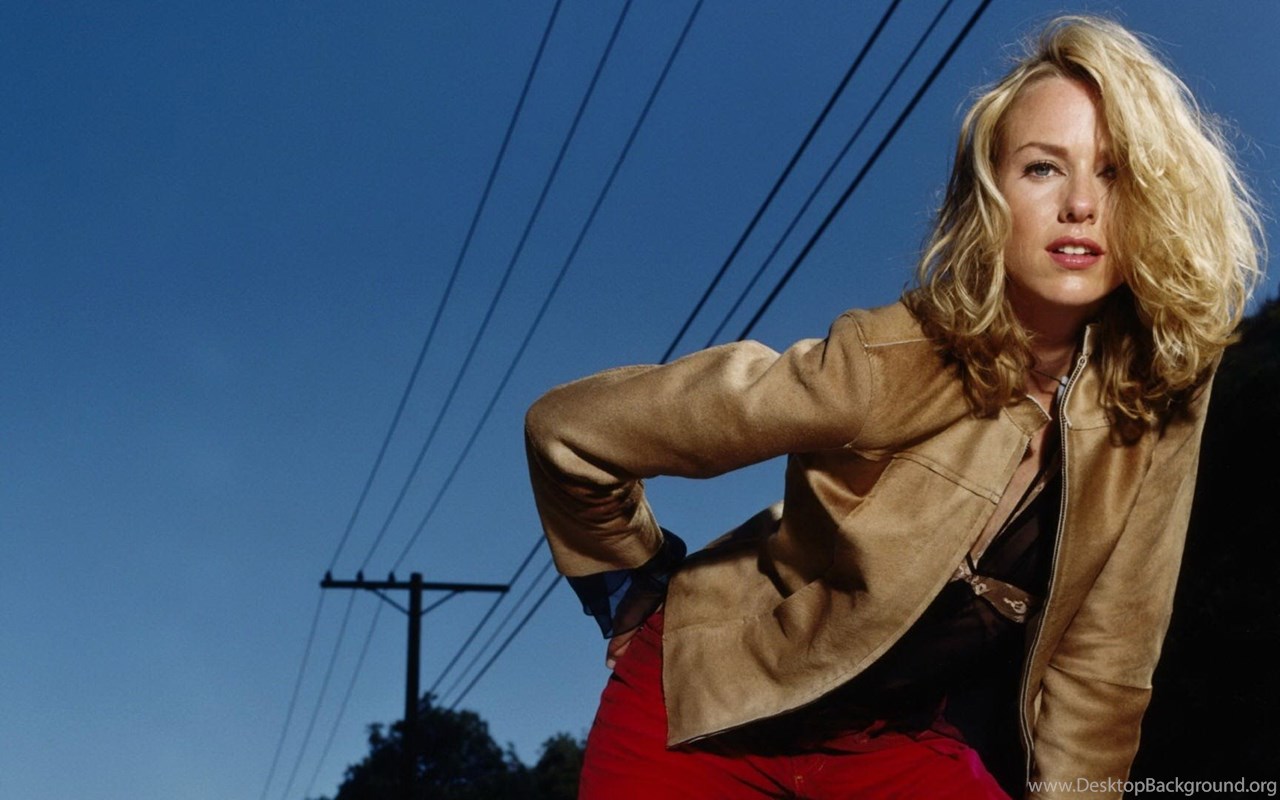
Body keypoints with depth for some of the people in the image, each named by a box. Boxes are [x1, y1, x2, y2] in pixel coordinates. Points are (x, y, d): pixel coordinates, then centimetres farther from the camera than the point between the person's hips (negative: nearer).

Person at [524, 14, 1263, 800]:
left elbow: (1103, 666, -7)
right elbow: (570, 429, -19)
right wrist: (640, 593, -5)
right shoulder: (890, 363, -27)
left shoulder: (1156, 395, -15)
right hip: (709, 710, -3)